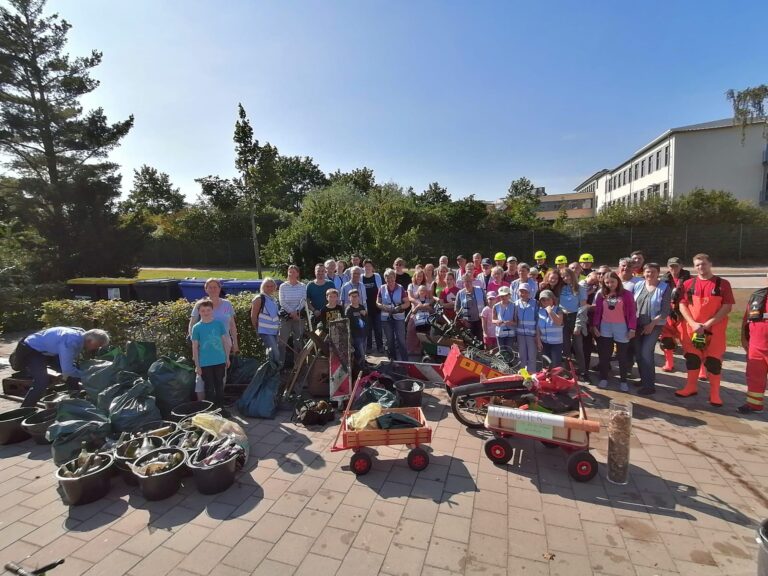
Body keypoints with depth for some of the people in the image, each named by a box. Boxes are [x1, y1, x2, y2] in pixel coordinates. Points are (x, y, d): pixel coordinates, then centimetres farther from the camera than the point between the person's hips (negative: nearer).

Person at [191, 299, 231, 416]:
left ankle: (220, 407, 26)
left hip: (220, 361, 2)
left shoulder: (219, 324, -1)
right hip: (205, 363, -2)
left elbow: (225, 341, 5)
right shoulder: (196, 328, -4)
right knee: (209, 387, 9)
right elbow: (195, 347, -1)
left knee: (220, 385, 13)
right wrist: (197, 365, -2)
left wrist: (227, 358, 6)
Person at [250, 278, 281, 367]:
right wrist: (257, 329, -9)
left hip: (274, 331, 8)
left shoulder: (273, 299, 14)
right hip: (265, 331, -8)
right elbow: (253, 316, -10)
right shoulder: (259, 299, -8)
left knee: (271, 352, 16)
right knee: (275, 353, -16)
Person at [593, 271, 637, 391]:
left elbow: (632, 312, -5)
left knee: (622, 355, 8)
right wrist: (595, 326, 1)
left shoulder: (626, 294, -3)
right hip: (605, 327, 2)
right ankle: (603, 378, 18)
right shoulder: (601, 294, 4)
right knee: (604, 354, 7)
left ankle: (623, 381, 17)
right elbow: (597, 311, 7)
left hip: (621, 327, -2)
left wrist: (632, 328, -10)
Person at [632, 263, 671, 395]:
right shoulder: (638, 285, 5)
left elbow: (665, 311, -9)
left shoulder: (665, 288, -6)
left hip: (654, 326, -4)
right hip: (638, 325, 4)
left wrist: (652, 324, -15)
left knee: (646, 353, -9)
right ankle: (643, 379, 25)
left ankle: (650, 385, 1)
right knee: (638, 353, 8)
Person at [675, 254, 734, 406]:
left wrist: (707, 324, -14)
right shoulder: (689, 284, 4)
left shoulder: (723, 284, -2)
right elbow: (682, 305, 3)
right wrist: (693, 323, -11)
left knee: (714, 360, 0)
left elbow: (727, 307, -6)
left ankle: (714, 393, 11)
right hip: (692, 328, 2)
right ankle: (691, 387, 24)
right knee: (692, 358, 10)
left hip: (715, 329, -2)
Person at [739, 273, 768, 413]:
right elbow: (746, 318, 11)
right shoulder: (757, 295, 4)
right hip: (755, 345, 3)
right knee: (754, 376, 11)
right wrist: (744, 338, 9)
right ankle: (754, 403, 22)